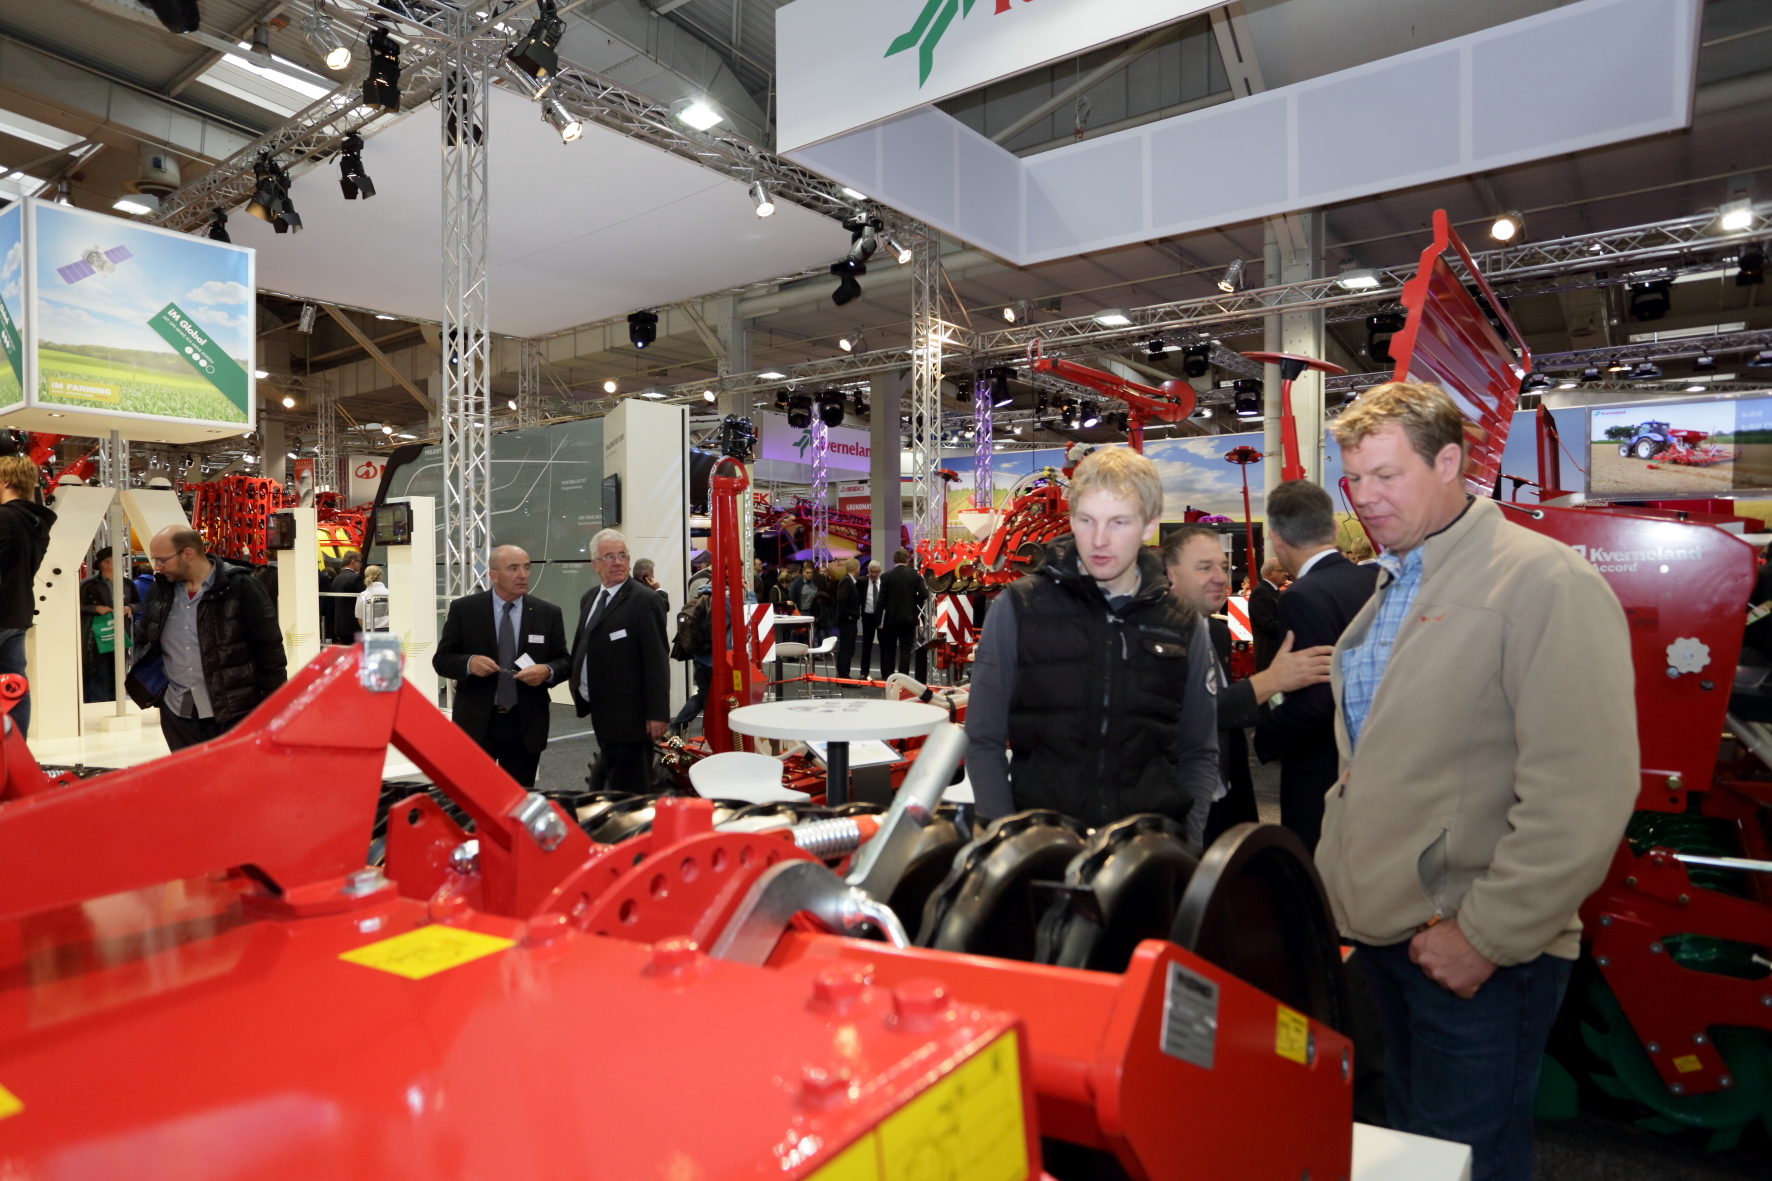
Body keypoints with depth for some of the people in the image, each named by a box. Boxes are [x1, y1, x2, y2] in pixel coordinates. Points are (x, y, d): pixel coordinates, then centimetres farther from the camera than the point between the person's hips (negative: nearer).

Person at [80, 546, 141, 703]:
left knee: (116, 679, 13)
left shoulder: (127, 584, 8)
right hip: (97, 641, -5)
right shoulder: (89, 585, -7)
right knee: (98, 679, -4)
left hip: (119, 640, 5)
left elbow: (140, 603, 18)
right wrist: (96, 608, -19)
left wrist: (130, 608, -3)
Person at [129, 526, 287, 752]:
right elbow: (145, 644, 22)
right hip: (178, 714, 6)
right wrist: (155, 688, 10)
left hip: (235, 713, -6)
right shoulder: (159, 591, 8)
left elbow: (269, 648, -10)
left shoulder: (241, 587, -10)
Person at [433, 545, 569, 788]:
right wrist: (469, 663, -20)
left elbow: (563, 661, 6)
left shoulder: (548, 613, 3)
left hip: (526, 725, 1)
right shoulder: (463, 609, 0)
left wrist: (548, 671, -17)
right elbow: (441, 659, 1)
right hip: (475, 723, -1)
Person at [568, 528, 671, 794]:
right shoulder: (589, 598, 12)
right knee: (607, 779, 17)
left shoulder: (645, 601, -13)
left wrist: (657, 714, -18)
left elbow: (657, 660, -16)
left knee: (627, 789, -2)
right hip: (601, 711, 8)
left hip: (629, 714, -8)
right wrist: (579, 689, 12)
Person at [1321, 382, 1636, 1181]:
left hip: (1480, 958, -7)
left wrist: (1487, 934, -19)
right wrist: (1338, 882, 13)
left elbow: (1582, 793, -22)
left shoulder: (1545, 583, -16)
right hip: (1382, 932, 8)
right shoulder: (1389, 588, 11)